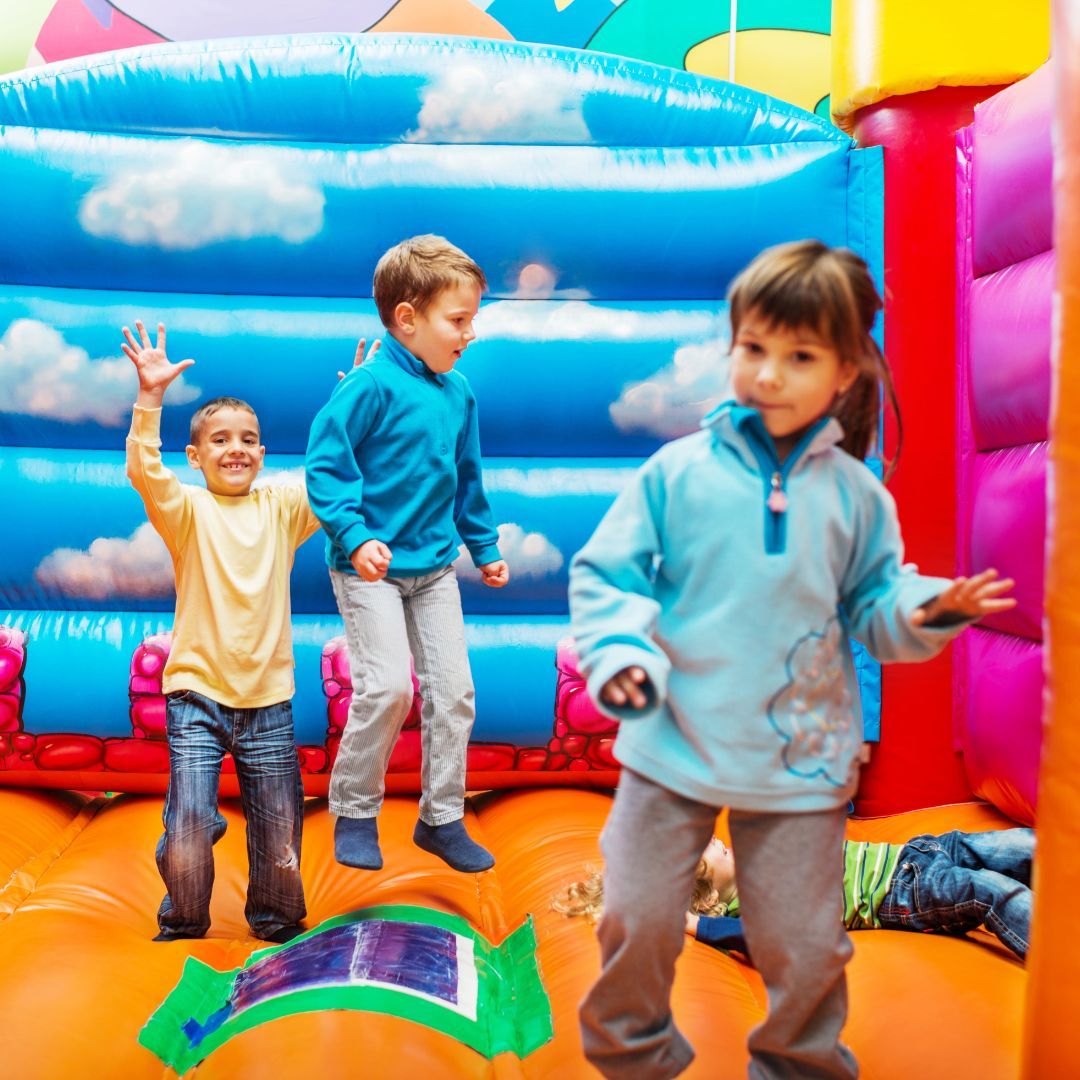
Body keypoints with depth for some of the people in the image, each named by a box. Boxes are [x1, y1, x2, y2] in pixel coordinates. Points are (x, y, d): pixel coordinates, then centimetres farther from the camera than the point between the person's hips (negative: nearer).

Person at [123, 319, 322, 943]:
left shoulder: (282, 507, 6)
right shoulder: (188, 511, -2)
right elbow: (145, 473, -20)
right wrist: (151, 399, -32)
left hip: (269, 700, 2)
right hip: (198, 695, -2)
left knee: (281, 846, 8)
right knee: (186, 841, -6)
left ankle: (278, 925, 34)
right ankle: (182, 931, 21)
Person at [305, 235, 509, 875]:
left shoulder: (459, 394, 6)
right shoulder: (372, 386, -15)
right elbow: (325, 465, -16)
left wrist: (485, 546, 22)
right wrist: (355, 537, -25)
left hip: (434, 568, 7)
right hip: (369, 567, -7)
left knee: (453, 687, 6)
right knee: (387, 685, -14)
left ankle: (442, 817, 21)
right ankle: (354, 811, 9)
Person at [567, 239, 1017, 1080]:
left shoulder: (854, 493, 1)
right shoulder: (677, 472, -5)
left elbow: (872, 608, 6)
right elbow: (604, 573, -2)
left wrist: (928, 608, -15)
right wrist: (619, 650, -18)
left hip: (800, 757, 1)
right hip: (674, 744, 0)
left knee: (803, 946, 11)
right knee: (636, 921, 7)